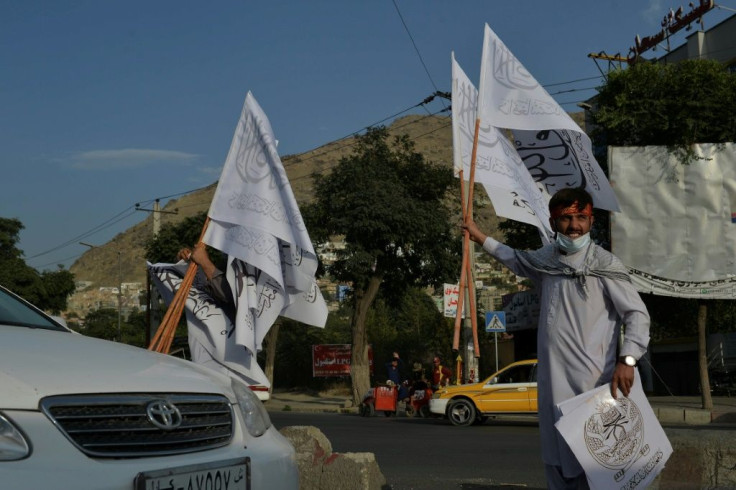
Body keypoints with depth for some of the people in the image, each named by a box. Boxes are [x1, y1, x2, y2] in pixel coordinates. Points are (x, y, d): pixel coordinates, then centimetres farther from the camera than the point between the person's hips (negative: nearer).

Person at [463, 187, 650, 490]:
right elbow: (516, 259, 35)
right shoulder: (546, 259, 12)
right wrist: (478, 235, 40)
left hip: (594, 380, -6)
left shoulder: (605, 265, -7)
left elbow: (637, 314, -8)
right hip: (553, 379, 7)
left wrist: (627, 359, -20)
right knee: (557, 458, 12)